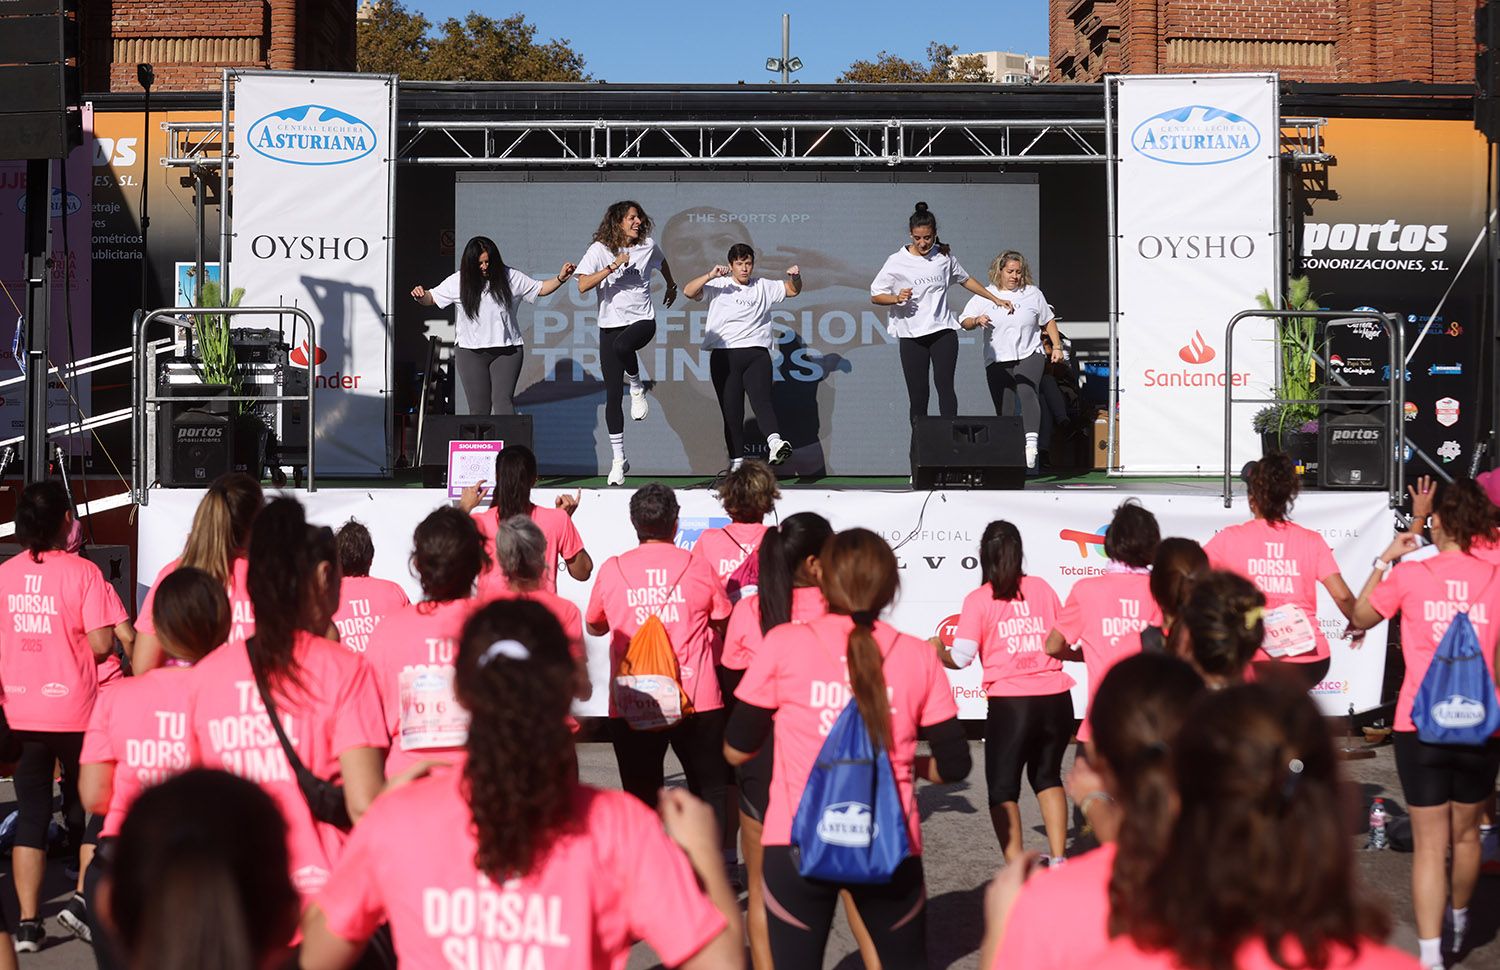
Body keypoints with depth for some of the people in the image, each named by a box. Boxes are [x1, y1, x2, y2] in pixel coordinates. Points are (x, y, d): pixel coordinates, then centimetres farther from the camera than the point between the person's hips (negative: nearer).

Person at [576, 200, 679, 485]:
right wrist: (613, 266, -21)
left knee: (621, 345, -39)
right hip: (610, 324, 0)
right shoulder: (599, 250, -4)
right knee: (612, 395, 0)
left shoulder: (648, 246, 3)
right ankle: (618, 460, 10)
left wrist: (671, 286, 41)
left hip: (642, 321, 0)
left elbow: (662, 262, 28)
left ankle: (637, 386, -8)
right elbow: (583, 285, -16)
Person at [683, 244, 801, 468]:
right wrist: (710, 276, -16)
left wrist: (795, 277, 5)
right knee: (732, 411, -1)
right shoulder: (718, 286, 10)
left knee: (762, 400, -21)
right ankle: (736, 462, 2)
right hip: (724, 356, -1)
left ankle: (775, 443, -41)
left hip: (756, 354, 1)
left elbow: (793, 290, 28)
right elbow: (688, 292, -2)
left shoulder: (763, 287, 19)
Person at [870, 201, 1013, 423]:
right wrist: (897, 298, -17)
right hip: (911, 336, -1)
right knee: (918, 395, -2)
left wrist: (995, 299, 28)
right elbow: (875, 296, 3)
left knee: (945, 385, -14)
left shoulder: (944, 257, 9)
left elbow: (965, 280, 26)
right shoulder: (897, 262, 0)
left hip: (943, 331, 1)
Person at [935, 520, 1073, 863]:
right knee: (1048, 776, 23)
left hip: (1010, 703, -4)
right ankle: (1058, 860, 20)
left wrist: (938, 651, 14)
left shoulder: (978, 600, -4)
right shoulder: (1041, 588, 6)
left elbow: (960, 658, -7)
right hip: (1056, 698, 4)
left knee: (1003, 787, 8)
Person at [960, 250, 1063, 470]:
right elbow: (964, 322, 4)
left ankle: (1031, 442, -41)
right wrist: (977, 320, -17)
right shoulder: (984, 296, 8)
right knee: (1004, 412, -1)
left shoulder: (1032, 294, 10)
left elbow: (1048, 321, 18)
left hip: (1029, 355, -1)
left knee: (1026, 390, -29)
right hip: (997, 361, 2)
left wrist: (1056, 347, 11)